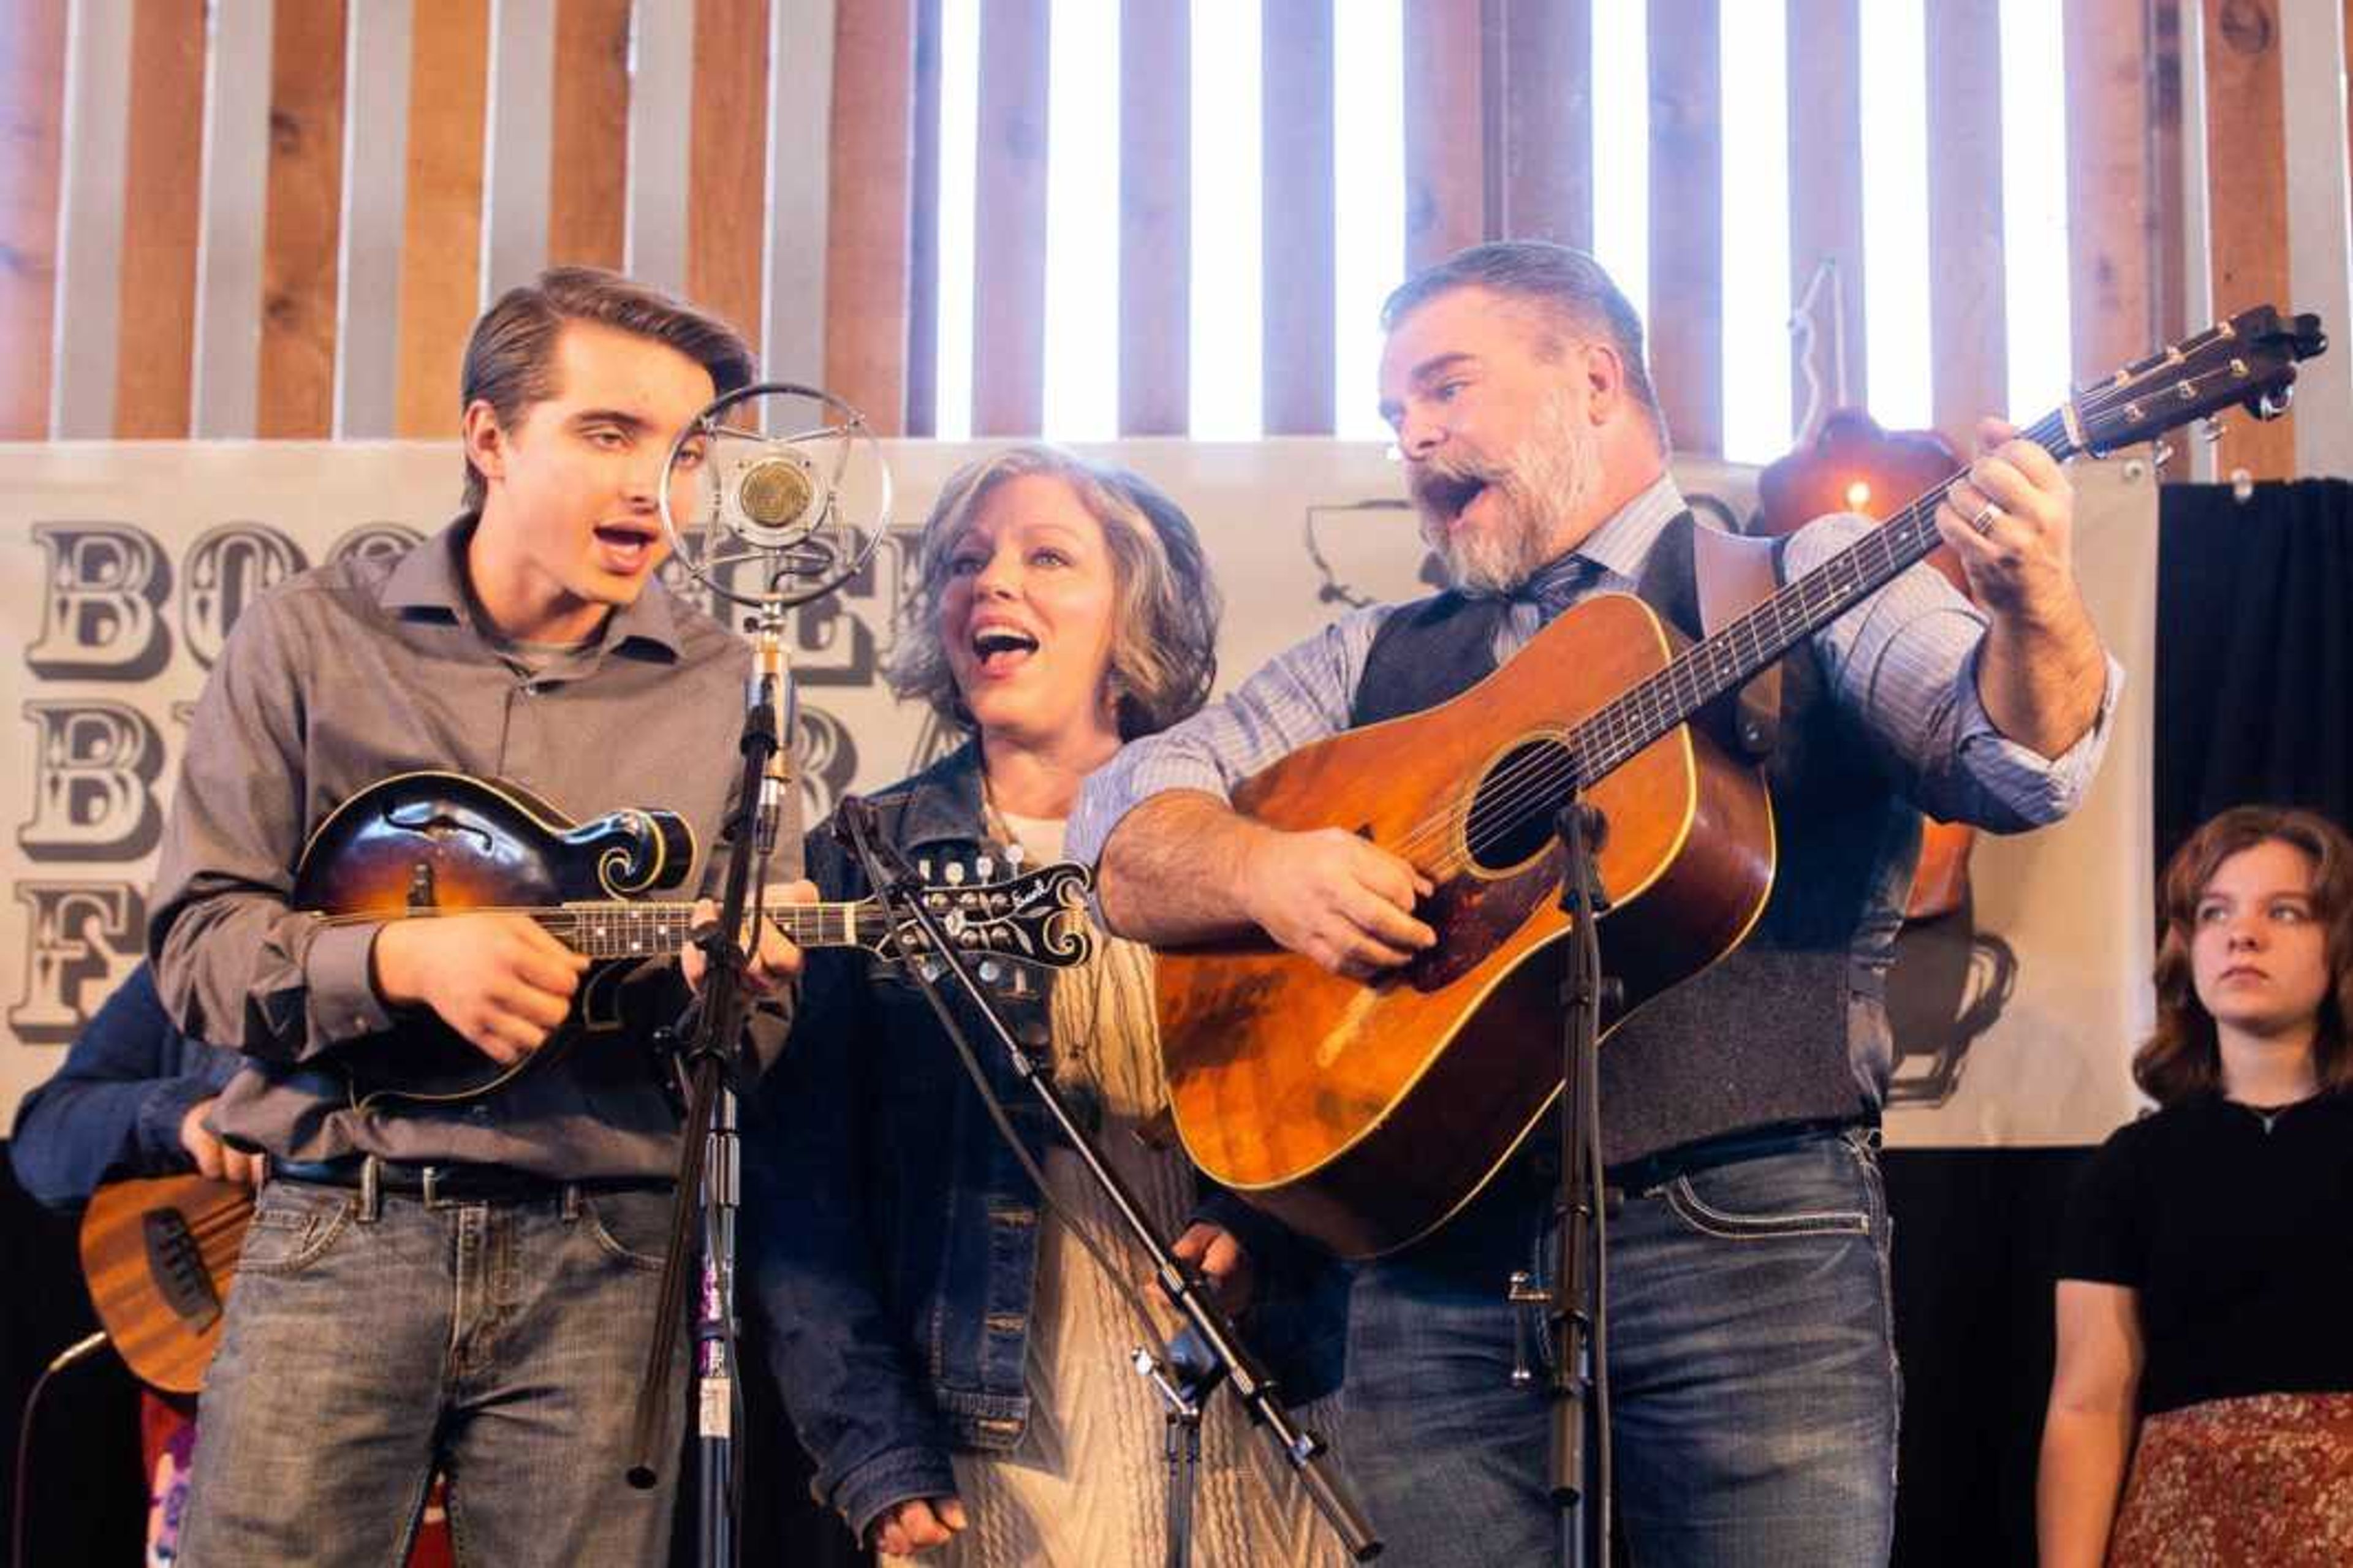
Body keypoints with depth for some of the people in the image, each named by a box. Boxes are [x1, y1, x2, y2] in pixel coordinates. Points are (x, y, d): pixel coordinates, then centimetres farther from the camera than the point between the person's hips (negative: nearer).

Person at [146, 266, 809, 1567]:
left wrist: (735, 987, -14)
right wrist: (402, 958, -18)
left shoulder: (722, 691, 8)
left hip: (604, 1252, 1)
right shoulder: (310, 640, 5)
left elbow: (759, 1036, 10)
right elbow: (194, 945, 0)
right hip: (339, 1227, -1)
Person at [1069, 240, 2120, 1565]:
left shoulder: (1806, 584, 10)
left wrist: (2034, 606, -28)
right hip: (1435, 1261, 3)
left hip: (1742, 1227, -2)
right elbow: (1118, 822, 12)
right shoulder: (1378, 662, 20)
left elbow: (2017, 768, -7)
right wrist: (1266, 868, -8)